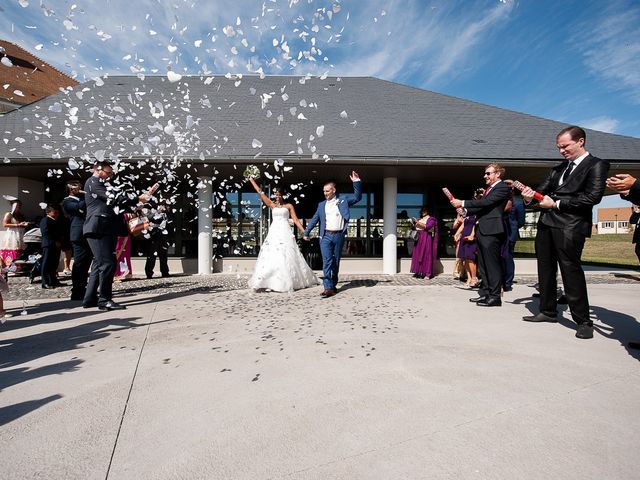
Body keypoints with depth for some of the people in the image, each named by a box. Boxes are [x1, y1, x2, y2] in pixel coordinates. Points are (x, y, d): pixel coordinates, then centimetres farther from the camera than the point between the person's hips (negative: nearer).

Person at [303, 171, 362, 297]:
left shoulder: (343, 199, 9)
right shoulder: (322, 204, 13)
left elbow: (357, 197, 3)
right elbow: (314, 219, 14)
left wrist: (356, 182, -7)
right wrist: (306, 232, 11)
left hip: (339, 236, 0)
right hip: (326, 236, 0)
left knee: (336, 262, 9)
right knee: (327, 261, -9)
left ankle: (333, 284, 23)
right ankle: (328, 288, -12)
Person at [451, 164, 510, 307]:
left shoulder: (502, 188, -6)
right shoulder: (489, 189, 21)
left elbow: (486, 202, -18)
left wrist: (463, 203, -17)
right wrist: (465, 211, 7)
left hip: (491, 231, -9)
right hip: (481, 230, 9)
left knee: (492, 264, -6)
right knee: (483, 265, 12)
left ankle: (495, 297, -1)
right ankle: (484, 293, 20)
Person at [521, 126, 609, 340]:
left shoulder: (596, 165, 0)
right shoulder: (559, 168, 20)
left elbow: (593, 197, -12)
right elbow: (543, 189, 15)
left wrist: (556, 203, -12)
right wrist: (530, 195, -7)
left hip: (570, 226, -7)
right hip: (546, 223, 7)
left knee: (571, 270, -6)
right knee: (545, 269, 11)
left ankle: (583, 321, 5)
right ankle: (548, 311, 24)